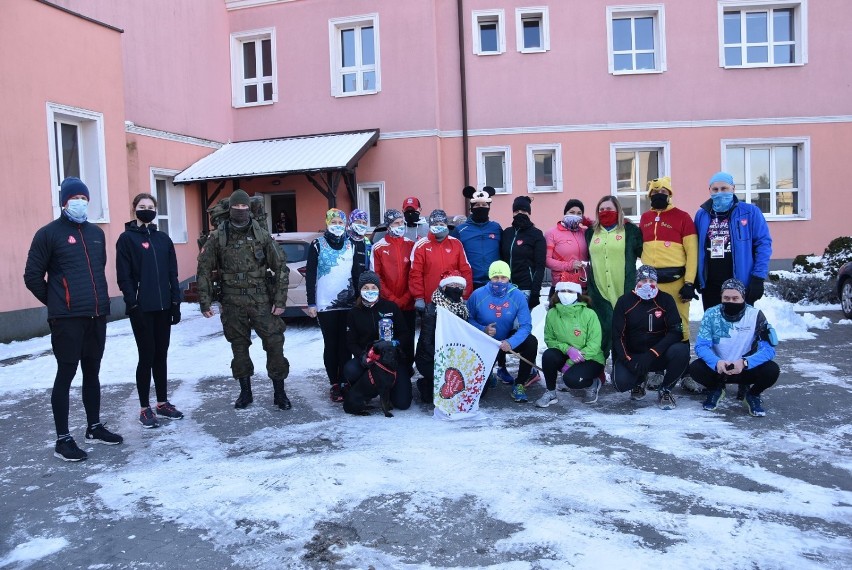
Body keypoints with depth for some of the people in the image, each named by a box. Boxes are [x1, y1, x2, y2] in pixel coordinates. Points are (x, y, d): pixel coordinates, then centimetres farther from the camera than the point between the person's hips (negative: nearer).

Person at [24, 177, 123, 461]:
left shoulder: (96, 233, 14)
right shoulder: (49, 234, -4)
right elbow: (32, 276, -3)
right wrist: (56, 303, 2)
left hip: (97, 316, 6)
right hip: (67, 319, -6)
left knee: (92, 372, 14)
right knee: (66, 374, -2)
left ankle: (94, 427, 26)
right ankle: (63, 439, 7)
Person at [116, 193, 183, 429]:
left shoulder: (163, 239, 11)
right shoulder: (127, 239, -3)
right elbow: (124, 277, -8)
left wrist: (176, 303, 6)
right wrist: (133, 305, -14)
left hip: (163, 307, 5)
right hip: (142, 309, -5)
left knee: (161, 356, 12)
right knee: (147, 357, -1)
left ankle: (163, 403, 22)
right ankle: (145, 409, 10)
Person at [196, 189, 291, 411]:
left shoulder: (261, 235, 0)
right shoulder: (218, 237, 1)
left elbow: (280, 267, 0)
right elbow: (204, 269, 4)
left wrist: (280, 300, -5)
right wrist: (205, 302, -1)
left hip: (261, 300, -1)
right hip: (232, 303, 1)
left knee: (275, 343, -4)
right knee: (239, 348, 11)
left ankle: (279, 392, 9)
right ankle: (245, 392, 25)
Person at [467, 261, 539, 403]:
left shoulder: (518, 296, -18)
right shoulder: (478, 295, -18)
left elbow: (525, 326, -23)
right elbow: (468, 319, -11)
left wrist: (510, 343, -40)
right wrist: (483, 330, -30)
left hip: (508, 340, 1)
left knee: (531, 341, -29)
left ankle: (519, 383, -10)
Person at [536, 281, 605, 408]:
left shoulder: (589, 314, -17)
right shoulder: (552, 313, -8)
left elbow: (594, 344, -17)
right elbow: (549, 339, -3)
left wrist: (571, 363, -20)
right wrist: (567, 349, -23)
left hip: (590, 359, -3)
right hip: (565, 356, 3)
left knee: (571, 379, -30)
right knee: (548, 355, -27)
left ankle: (593, 384, 6)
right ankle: (550, 393, -6)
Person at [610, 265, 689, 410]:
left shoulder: (666, 300, -3)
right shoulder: (624, 301, -3)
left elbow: (676, 332, -12)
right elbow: (617, 336, -5)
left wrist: (652, 354, -24)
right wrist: (629, 361, -20)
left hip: (659, 355, 0)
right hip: (631, 355, 0)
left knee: (682, 351, -30)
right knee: (621, 382, -27)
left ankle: (665, 390, -4)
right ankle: (639, 380, 13)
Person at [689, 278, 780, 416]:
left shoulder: (755, 315, -14)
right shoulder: (711, 314, -12)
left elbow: (769, 348, -20)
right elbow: (701, 346, -16)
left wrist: (744, 362, -36)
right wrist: (716, 362, -37)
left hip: (747, 368, 0)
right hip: (717, 368, 1)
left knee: (772, 370, -28)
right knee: (695, 368, -28)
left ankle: (752, 395, 6)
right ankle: (716, 390, 8)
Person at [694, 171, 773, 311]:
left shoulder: (750, 212, -3)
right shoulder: (701, 215, 8)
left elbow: (763, 243, -5)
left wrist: (758, 278, -12)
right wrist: (696, 278, 7)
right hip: (710, 286, 4)